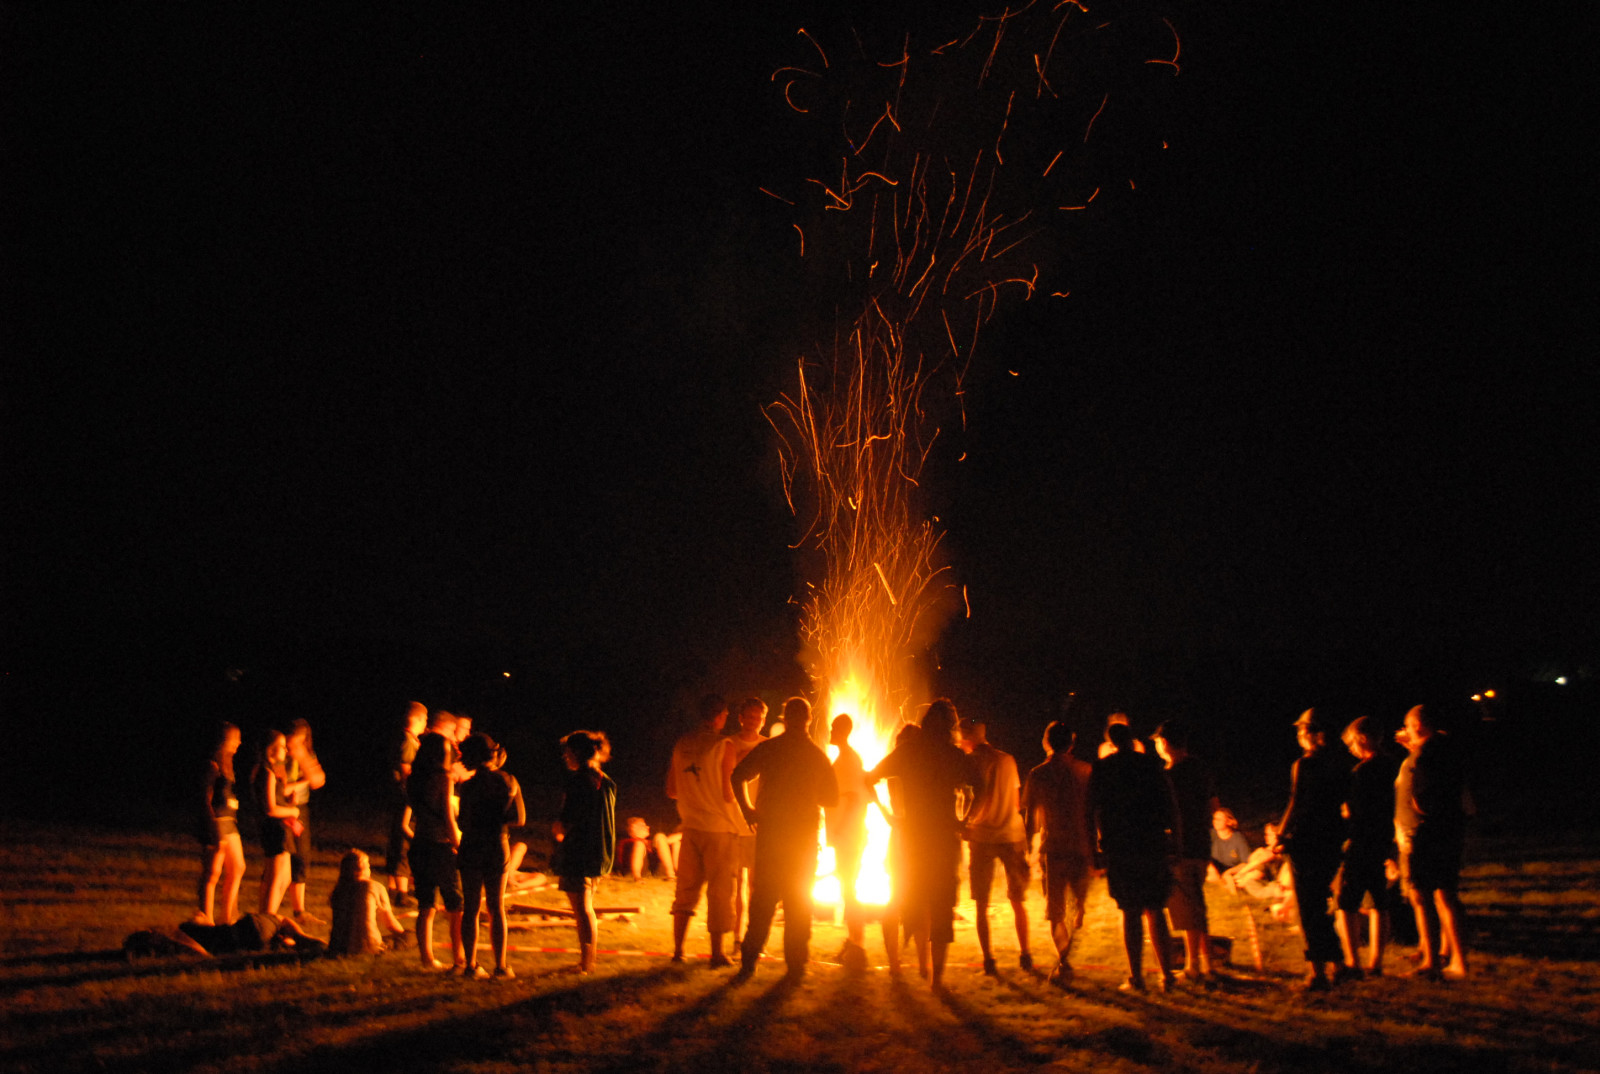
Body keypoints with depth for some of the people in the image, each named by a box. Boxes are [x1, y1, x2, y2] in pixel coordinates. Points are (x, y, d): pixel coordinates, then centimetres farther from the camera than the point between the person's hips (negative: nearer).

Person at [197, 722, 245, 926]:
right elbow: (206, 800, -17)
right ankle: (207, 919, 2)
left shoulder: (226, 764, 15)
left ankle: (227, 917, 20)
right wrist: (216, 833, -19)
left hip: (229, 823, 10)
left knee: (237, 868, 13)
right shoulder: (212, 766, -13)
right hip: (216, 823, -10)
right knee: (212, 873, -4)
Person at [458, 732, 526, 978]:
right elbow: (520, 819, 3)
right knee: (497, 908, 13)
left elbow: (465, 823, -11)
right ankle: (501, 965, 13)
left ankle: (471, 964, 6)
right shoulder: (509, 781, 0)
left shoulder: (471, 785, -13)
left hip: (473, 849, -3)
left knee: (471, 908, 6)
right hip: (499, 847, 4)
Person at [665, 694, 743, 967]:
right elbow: (728, 793, -13)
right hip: (719, 827, -5)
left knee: (686, 888, 13)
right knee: (719, 890, 3)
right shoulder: (722, 745, -11)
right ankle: (717, 953, 6)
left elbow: (671, 790, 11)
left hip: (691, 826, 5)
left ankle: (678, 949, 13)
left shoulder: (682, 745, 6)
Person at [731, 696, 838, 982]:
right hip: (805, 836, 0)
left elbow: (739, 775, -11)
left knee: (763, 897, 5)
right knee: (799, 901, 8)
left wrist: (747, 810, -1)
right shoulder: (818, 756, 1)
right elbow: (832, 798, 7)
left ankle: (749, 959, -1)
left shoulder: (768, 748, -1)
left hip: (770, 832, 0)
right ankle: (796, 964, 8)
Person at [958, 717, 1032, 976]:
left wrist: (965, 823, -6)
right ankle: (1025, 956, 16)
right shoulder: (1008, 760, 9)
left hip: (982, 838, -4)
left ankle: (989, 960, 0)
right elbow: (1017, 801, 13)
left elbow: (980, 797, -18)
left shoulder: (974, 761, -7)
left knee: (981, 905, 5)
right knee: (1017, 901, 16)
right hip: (1012, 836, 4)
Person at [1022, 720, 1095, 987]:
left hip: (1051, 849, -1)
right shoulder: (1085, 771, 2)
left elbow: (1029, 817, 1)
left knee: (1055, 911, 8)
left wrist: (1029, 851, 11)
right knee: (1078, 903, 19)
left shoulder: (1038, 775, -1)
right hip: (1081, 848, 1)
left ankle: (1063, 962, -3)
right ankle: (1066, 952, 7)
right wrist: (1095, 851, 12)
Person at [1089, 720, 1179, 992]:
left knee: (1131, 913, 2)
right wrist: (1173, 838, 8)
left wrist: (1103, 838, 6)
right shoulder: (1151, 765, 6)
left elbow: (1095, 809, -2)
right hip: (1153, 845, 2)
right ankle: (1166, 974, 9)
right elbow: (1170, 805, 3)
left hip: (1120, 847, -2)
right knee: (1155, 911, 11)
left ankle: (1136, 977, 0)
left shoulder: (1101, 768, 2)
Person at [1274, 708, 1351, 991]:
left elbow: (1297, 805, -15)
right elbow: (1342, 805, 10)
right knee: (1319, 905, 19)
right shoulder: (1337, 767, 6)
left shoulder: (1303, 766, -13)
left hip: (1306, 841, -7)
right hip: (1331, 840, 7)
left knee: (1309, 907, -1)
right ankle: (1338, 964, 22)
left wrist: (1281, 836, -7)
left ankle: (1317, 971, 0)